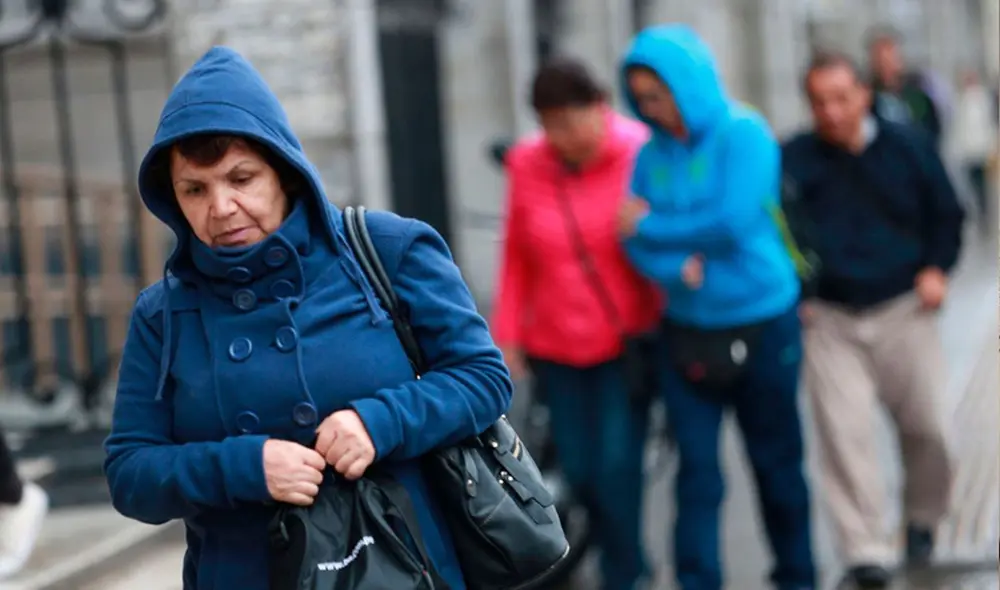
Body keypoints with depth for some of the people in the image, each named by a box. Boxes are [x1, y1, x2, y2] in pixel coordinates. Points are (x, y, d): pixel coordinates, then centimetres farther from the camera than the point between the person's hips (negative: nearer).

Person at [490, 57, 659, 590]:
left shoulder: (640, 156, -12)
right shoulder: (526, 165, -3)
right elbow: (517, 256, 4)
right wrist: (507, 334, 3)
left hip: (627, 341, -3)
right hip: (556, 346, 3)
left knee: (617, 466, -9)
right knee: (578, 468, 7)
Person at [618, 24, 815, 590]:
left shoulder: (744, 134, -11)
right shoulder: (652, 154, 3)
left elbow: (735, 224, -21)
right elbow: (636, 243, -1)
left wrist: (651, 229, -12)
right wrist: (677, 266, -23)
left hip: (761, 325, -3)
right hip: (688, 331, 3)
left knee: (776, 459, 11)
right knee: (697, 467, 1)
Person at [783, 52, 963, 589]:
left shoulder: (908, 147, 2)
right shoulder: (791, 161, -3)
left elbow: (945, 214, 12)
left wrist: (936, 268, -2)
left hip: (902, 311, 1)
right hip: (828, 319, -1)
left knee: (925, 425, 4)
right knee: (844, 431, -10)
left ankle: (923, 519, 30)